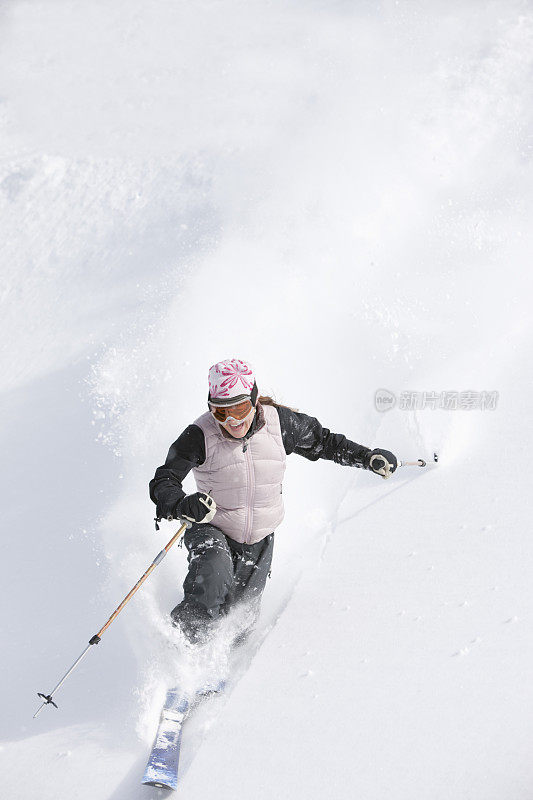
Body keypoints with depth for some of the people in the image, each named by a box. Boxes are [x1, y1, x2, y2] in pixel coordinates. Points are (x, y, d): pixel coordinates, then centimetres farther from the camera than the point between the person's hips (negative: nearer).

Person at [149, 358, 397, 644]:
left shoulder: (279, 423, -14)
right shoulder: (200, 436, -22)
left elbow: (321, 441, 4)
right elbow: (164, 481, -28)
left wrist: (368, 457, -2)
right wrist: (180, 505, -50)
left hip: (260, 542, 3)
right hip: (213, 532, -3)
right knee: (214, 572, -35)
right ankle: (184, 636, -16)